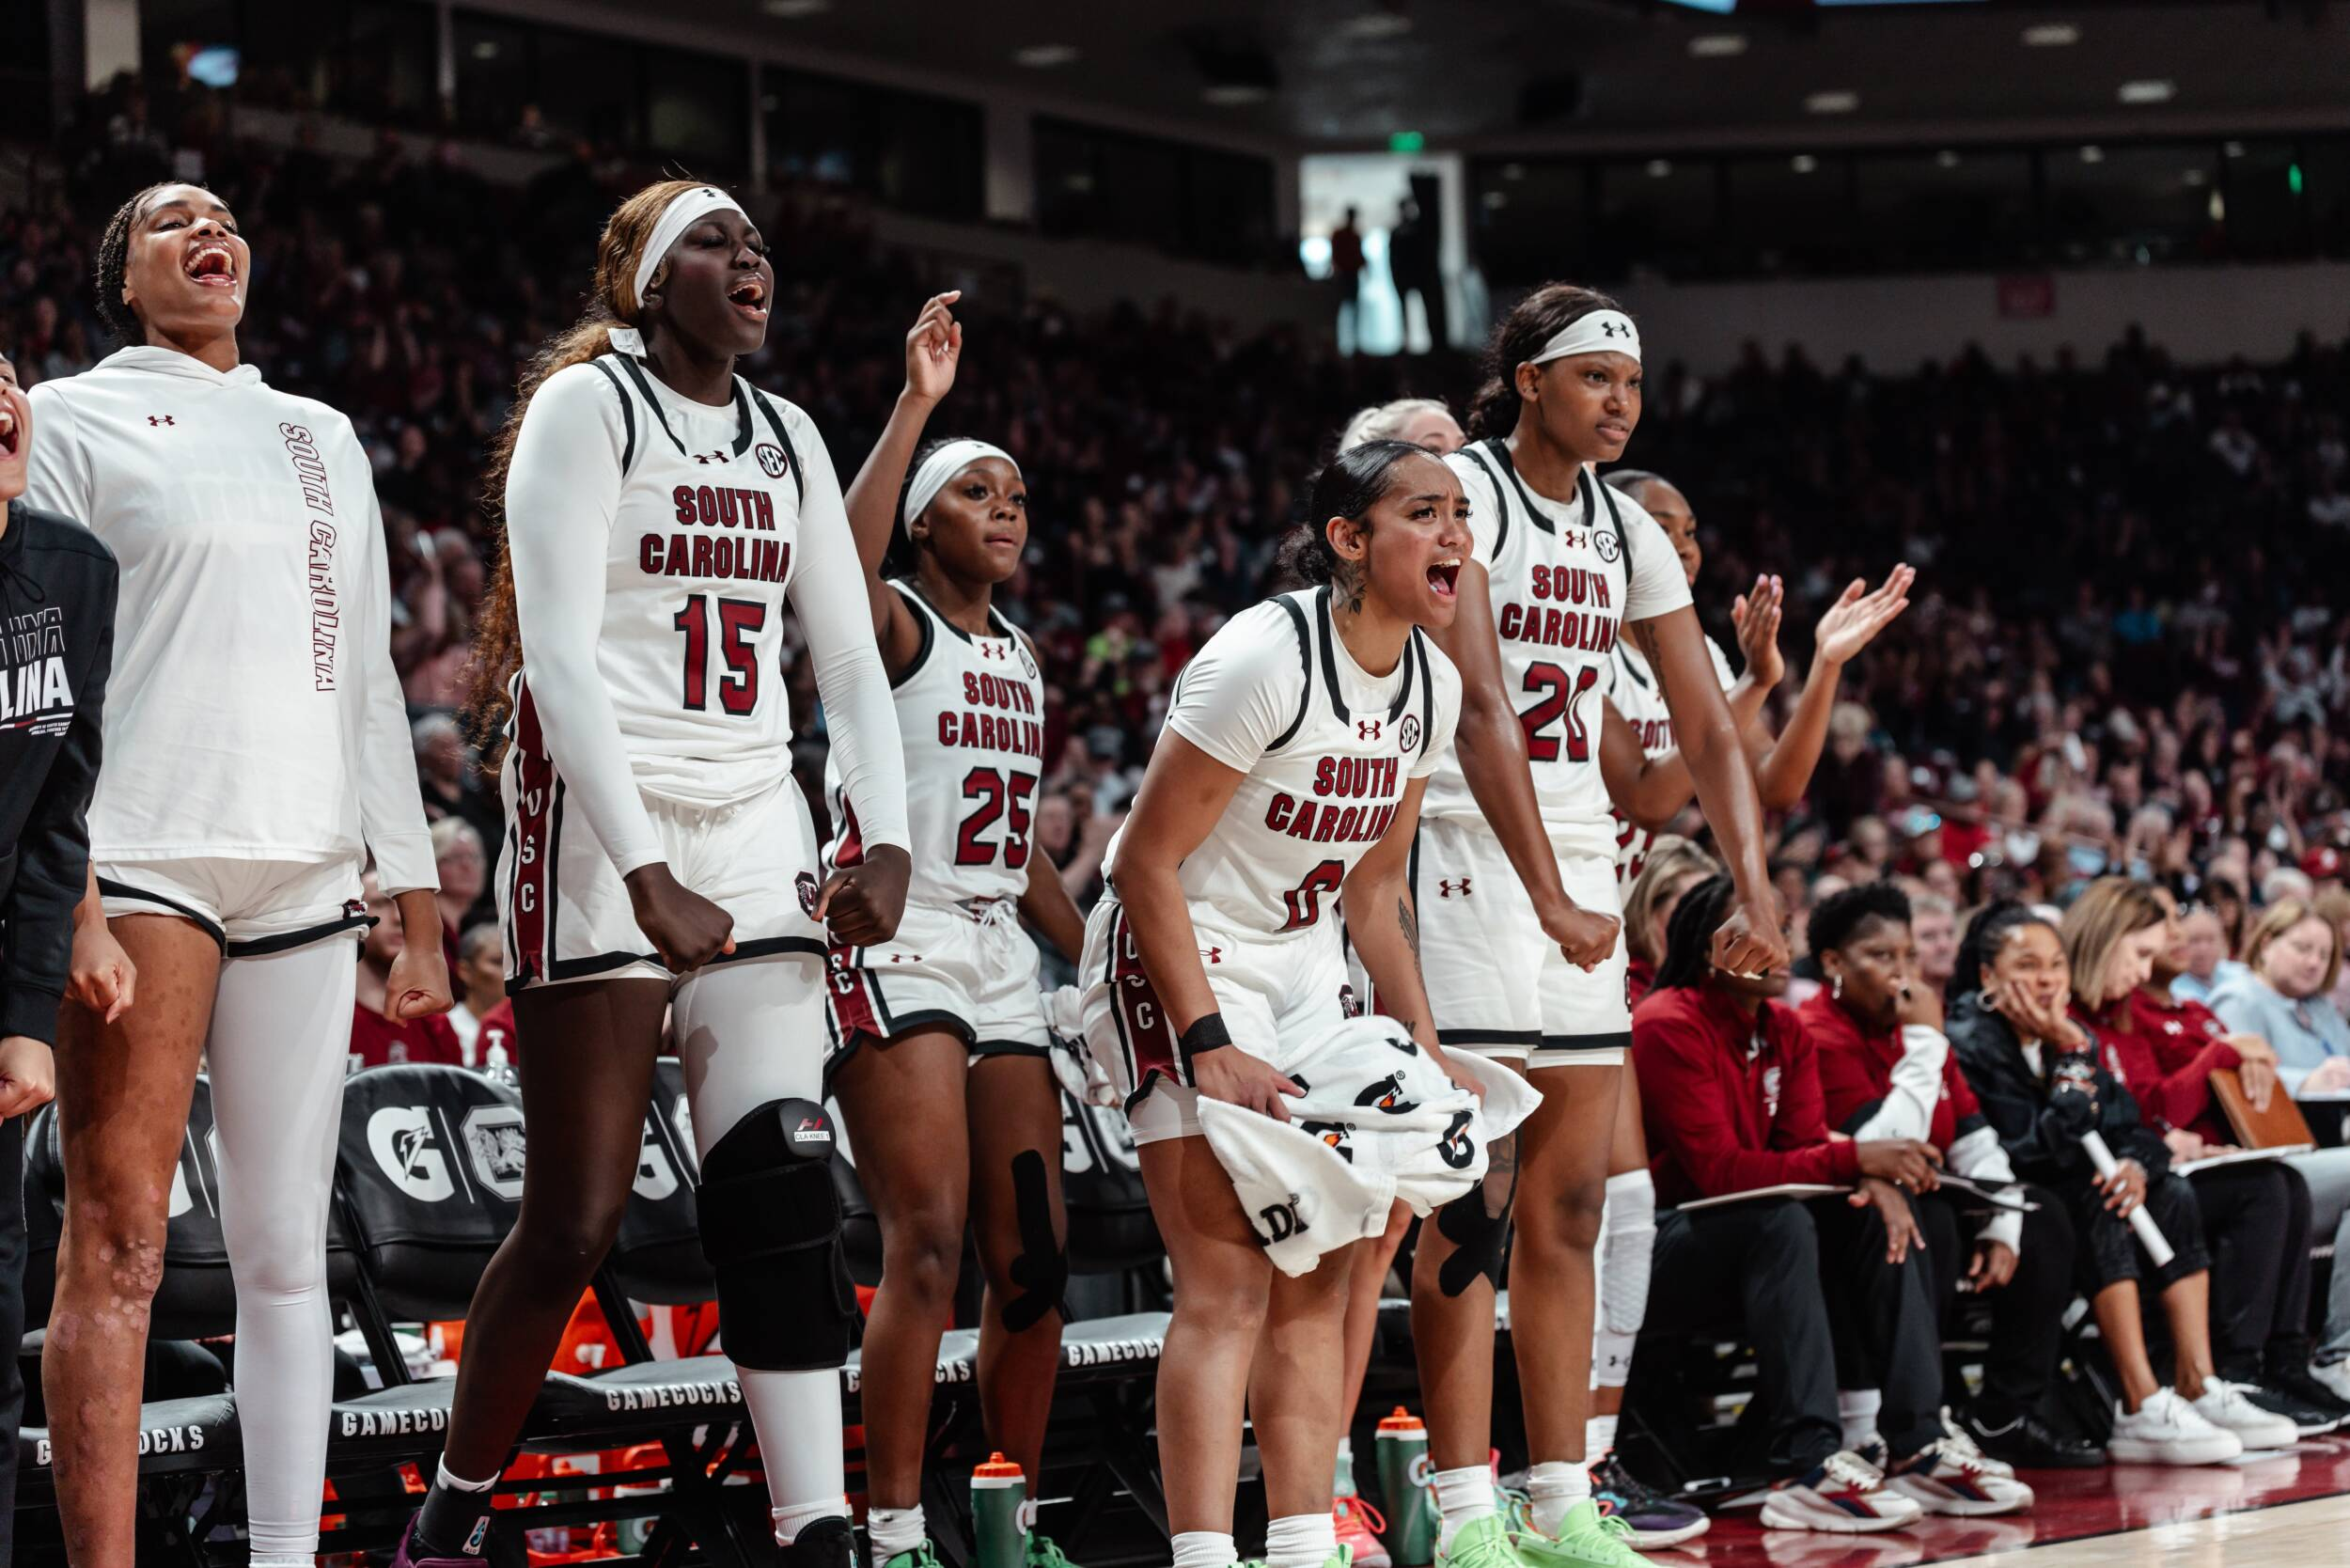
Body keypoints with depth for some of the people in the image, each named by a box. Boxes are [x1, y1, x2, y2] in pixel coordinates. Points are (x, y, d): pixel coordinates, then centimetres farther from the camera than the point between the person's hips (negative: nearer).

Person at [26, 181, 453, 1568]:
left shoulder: (323, 439, 23)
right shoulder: (78, 418, 7)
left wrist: (420, 910, 16)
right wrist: (66, 902, -13)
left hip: (307, 872, 5)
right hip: (144, 864, -5)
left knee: (287, 1251, 3)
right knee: (120, 1244, -11)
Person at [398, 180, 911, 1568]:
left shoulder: (789, 440, 15)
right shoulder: (584, 409, -4)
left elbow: (850, 657, 14)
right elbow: (560, 658, -13)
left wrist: (887, 841, -3)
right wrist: (647, 875, -21)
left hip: (754, 830, 6)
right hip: (603, 833, -6)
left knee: (788, 1194, -5)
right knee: (579, 1218, -5)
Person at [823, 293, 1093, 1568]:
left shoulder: (1018, 657, 20)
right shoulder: (894, 626, -3)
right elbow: (846, 565, -29)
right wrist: (916, 402, -30)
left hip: (1000, 954, 8)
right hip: (895, 940, -8)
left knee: (1034, 1257, 5)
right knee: (929, 1244, -17)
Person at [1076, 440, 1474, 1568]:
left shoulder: (1430, 683, 2)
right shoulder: (1265, 657, -22)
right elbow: (1147, 863, -20)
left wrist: (1420, 1041, 6)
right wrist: (1210, 1049, -23)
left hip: (1302, 966, 8)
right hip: (1176, 959, -8)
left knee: (1316, 1280, 5)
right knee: (1228, 1284, -15)